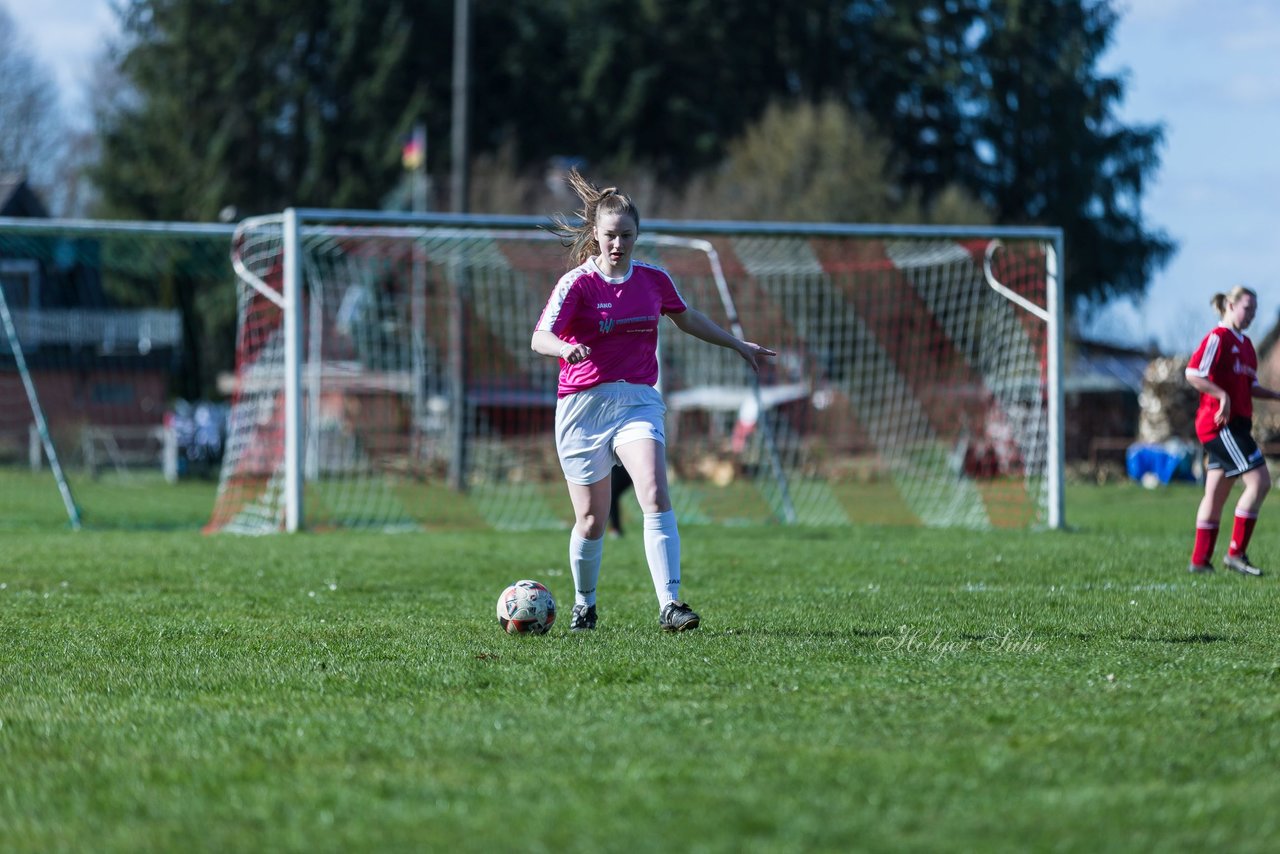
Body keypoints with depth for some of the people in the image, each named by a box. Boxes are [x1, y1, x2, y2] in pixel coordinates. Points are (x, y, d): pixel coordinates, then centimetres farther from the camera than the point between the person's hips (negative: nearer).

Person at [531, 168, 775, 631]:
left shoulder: (653, 279, 7)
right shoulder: (577, 283, -6)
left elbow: (688, 318, 27)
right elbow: (540, 338, -21)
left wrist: (738, 344, 34)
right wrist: (565, 347, -43)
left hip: (638, 402, 2)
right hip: (583, 406, -2)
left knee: (656, 497, -21)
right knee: (592, 521, 3)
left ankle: (670, 605, -26)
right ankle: (584, 604, 28)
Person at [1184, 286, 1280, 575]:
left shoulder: (1245, 344, 18)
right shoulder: (1218, 338, -10)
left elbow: (1251, 387, 23)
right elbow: (1193, 374, -19)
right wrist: (1223, 396, -26)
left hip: (1234, 425, 9)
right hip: (1221, 423, -9)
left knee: (1216, 494, 10)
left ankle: (1200, 560, 13)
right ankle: (1236, 553, -12)